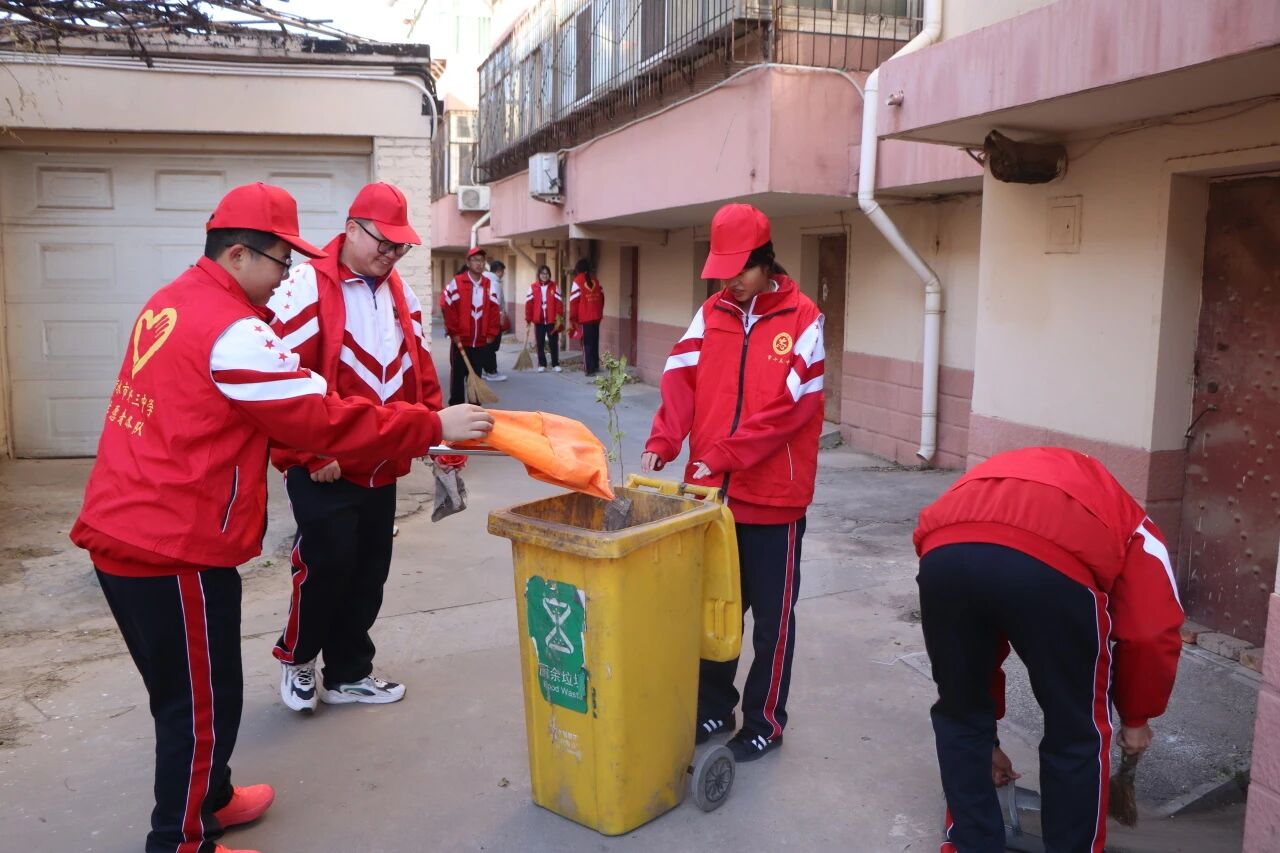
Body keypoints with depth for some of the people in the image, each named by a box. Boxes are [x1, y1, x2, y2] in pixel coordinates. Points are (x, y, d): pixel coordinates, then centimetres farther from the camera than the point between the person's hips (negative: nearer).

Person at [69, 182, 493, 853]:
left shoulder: (171, 302, 11)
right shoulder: (233, 331, -19)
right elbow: (323, 419, -19)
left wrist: (305, 452, 13)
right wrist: (434, 426, -13)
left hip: (121, 532, 10)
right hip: (175, 547, -10)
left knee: (183, 692, 24)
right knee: (203, 704, 6)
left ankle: (208, 799, 41)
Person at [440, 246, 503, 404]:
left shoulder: (489, 285, 9)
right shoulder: (456, 283, -6)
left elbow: (494, 310, 11)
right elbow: (447, 308, -9)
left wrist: (491, 334, 5)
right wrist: (454, 333, -10)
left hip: (480, 343, 4)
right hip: (460, 342, -4)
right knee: (458, 376, 5)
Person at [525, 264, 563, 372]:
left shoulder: (554, 286, 2)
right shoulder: (533, 287, 1)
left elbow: (559, 302, -1)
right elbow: (529, 304, 0)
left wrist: (559, 318, -9)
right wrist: (528, 320, -2)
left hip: (552, 320, 0)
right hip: (539, 321, 1)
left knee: (554, 343, 4)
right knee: (540, 343, 7)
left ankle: (555, 364, 12)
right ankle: (542, 365, 15)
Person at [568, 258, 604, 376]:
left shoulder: (578, 280, -7)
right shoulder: (595, 279, 9)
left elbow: (574, 301, -10)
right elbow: (601, 297, 12)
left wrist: (572, 319, -4)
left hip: (584, 318, -5)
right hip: (596, 317, 5)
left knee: (587, 344, -1)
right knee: (594, 342, 16)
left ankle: (589, 369, -4)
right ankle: (595, 366, 23)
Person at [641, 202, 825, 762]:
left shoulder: (802, 319, -8)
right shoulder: (711, 314, 7)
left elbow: (790, 406, -15)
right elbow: (682, 381, -1)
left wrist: (725, 454, -20)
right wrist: (662, 442, -16)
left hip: (773, 495, -4)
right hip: (711, 490, 5)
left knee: (772, 616, 9)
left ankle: (765, 723, 25)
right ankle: (714, 706, 34)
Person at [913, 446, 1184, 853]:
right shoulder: (1131, 526, 37)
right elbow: (1150, 635, 22)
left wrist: (985, 739, 54)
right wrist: (1136, 718, 40)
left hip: (946, 550, 4)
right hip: (1054, 560, -3)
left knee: (958, 717, 29)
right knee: (1077, 736, 22)